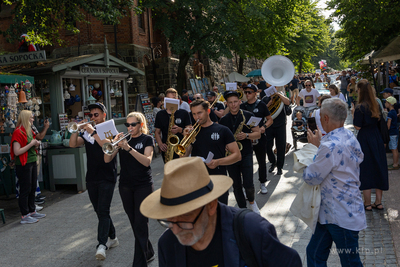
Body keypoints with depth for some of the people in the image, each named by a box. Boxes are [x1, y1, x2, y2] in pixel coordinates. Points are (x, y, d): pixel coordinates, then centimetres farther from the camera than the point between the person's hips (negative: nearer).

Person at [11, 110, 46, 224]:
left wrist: (36, 145, 3)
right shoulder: (18, 133, -16)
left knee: (33, 188, 15)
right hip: (23, 165, -9)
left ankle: (32, 211, 27)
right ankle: (24, 216, 5)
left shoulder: (30, 131, 12)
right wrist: (31, 144, -19)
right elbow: (17, 152, -22)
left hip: (32, 162, 9)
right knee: (25, 190, -3)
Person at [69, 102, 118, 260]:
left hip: (107, 177, -6)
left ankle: (102, 245, -17)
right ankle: (112, 238, 28)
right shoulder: (87, 132, 12)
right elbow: (73, 144, 0)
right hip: (91, 178, 6)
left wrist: (93, 132, -24)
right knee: (99, 211, 13)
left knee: (103, 211, -13)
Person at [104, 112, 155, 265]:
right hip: (125, 186, 5)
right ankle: (148, 253, 31)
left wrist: (128, 148, -27)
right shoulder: (123, 138, 7)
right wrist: (113, 143, -17)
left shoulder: (146, 139, -2)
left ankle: (139, 262, -2)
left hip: (143, 185, -5)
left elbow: (147, 161, -19)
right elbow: (107, 160, -2)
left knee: (141, 223, -7)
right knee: (134, 223, 13)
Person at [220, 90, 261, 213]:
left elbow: (258, 134, -1)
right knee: (236, 186, 7)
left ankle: (252, 201, 21)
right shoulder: (223, 120, 5)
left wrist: (246, 135, -19)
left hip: (246, 154, -2)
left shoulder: (248, 115, -1)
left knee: (248, 185, -10)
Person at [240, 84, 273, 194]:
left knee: (262, 161, 8)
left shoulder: (261, 105, 0)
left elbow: (270, 120, 2)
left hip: (259, 137, -2)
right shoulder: (242, 106, 7)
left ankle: (262, 183, 24)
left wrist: (264, 127, -16)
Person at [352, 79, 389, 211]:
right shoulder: (376, 105, 4)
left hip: (364, 140, -6)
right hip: (377, 138, 6)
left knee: (365, 171, 3)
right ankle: (378, 201, 19)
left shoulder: (360, 107, -16)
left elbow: (357, 126, -15)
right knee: (378, 167, 11)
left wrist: (354, 114, -3)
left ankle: (367, 203, 9)